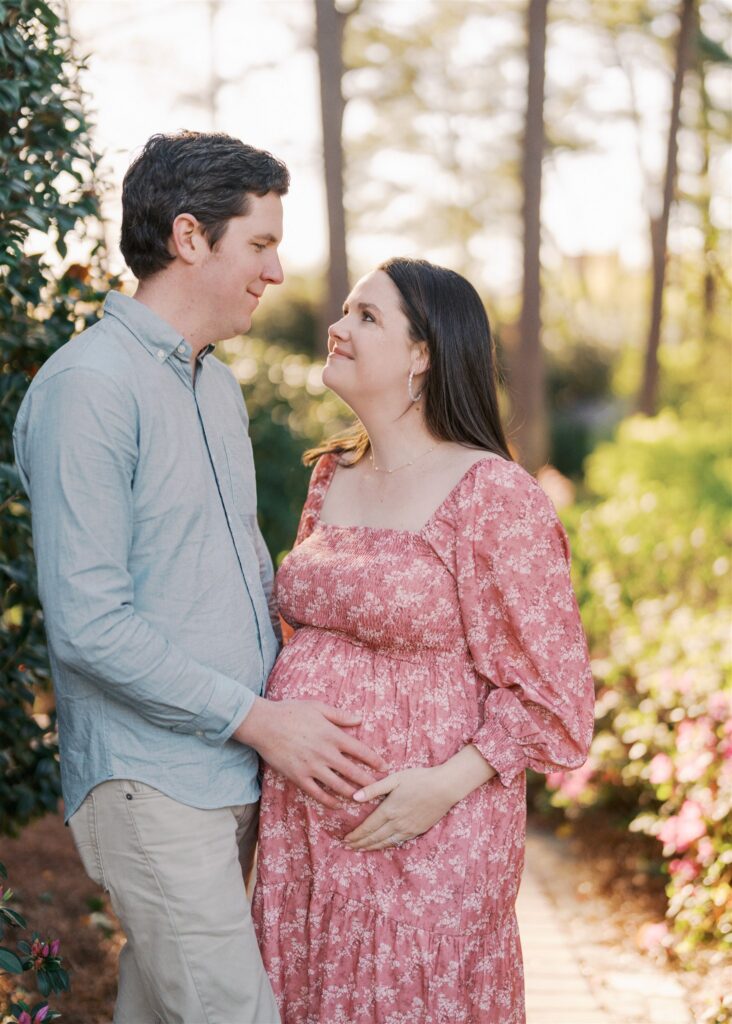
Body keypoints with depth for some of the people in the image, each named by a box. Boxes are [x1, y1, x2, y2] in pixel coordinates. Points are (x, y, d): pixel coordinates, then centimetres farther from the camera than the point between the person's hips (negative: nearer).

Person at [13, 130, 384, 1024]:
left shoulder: (219, 387, 15)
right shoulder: (88, 387, -16)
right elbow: (88, 623, -20)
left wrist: (294, 690, 9)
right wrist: (258, 719, -17)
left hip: (234, 771, 8)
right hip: (151, 782, -8)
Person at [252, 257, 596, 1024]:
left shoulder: (491, 496, -13)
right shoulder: (332, 475, 9)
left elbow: (549, 685, -12)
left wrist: (449, 783, -21)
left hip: (421, 825, -7)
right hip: (305, 823, 7)